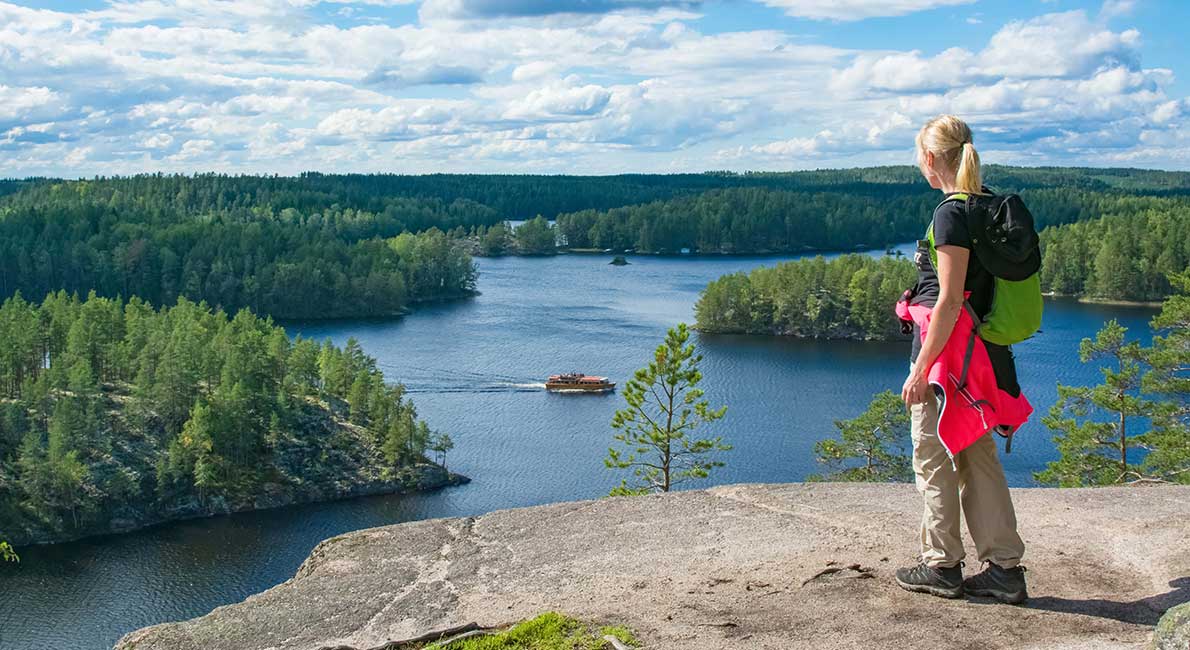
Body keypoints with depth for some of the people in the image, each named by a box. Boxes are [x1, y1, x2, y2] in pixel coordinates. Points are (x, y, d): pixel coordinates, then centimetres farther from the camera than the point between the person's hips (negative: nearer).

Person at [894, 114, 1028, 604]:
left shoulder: (951, 213, -17)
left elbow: (949, 299, -21)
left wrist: (921, 369, -19)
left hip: (947, 347, -9)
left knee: (934, 459, 4)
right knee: (978, 457, 13)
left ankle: (942, 566, 14)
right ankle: (1005, 568, 16)